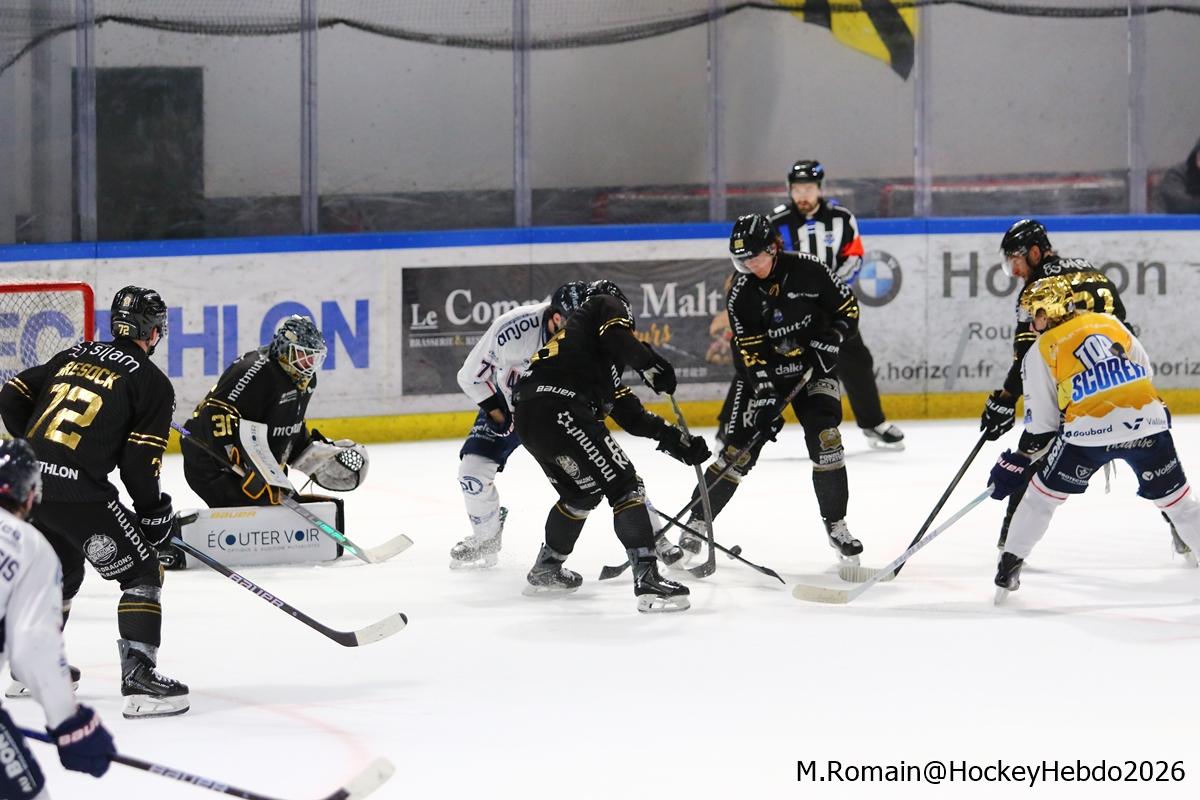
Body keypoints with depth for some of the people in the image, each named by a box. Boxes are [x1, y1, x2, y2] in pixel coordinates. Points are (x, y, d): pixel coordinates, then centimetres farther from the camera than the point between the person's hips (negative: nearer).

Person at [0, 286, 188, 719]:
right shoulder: (152, 383, 0)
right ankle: (138, 679, -9)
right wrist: (155, 511, 8)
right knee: (142, 573, 4)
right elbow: (139, 461, -6)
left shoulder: (73, 357, 18)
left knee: (61, 570, 30)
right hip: (78, 492, -7)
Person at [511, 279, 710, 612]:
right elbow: (616, 337, -11)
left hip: (529, 421, 9)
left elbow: (631, 415, 30)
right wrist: (651, 364, -10)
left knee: (581, 494, 30)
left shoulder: (605, 369, 34)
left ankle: (545, 571, 42)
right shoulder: (606, 305, 14)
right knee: (625, 485, -7)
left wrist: (676, 440, 26)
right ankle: (647, 580, -17)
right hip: (560, 410, -9)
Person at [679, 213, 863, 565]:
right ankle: (697, 523, 4)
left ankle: (836, 526, -1)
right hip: (764, 371, 0)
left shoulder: (809, 270, -16)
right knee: (738, 449, -6)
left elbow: (848, 308, -5)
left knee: (825, 441, -15)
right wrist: (764, 398, -23)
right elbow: (749, 352, -15)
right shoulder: (741, 294, -14)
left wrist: (829, 341, -20)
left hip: (813, 367, 0)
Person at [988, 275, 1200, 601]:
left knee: (1043, 492, 17)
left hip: (1089, 430, -3)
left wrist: (1018, 462, 17)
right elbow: (1145, 371, 21)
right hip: (1146, 421, 3)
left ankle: (1009, 565, 19)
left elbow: (1041, 423, 6)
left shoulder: (1041, 351, 6)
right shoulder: (1111, 322, 16)